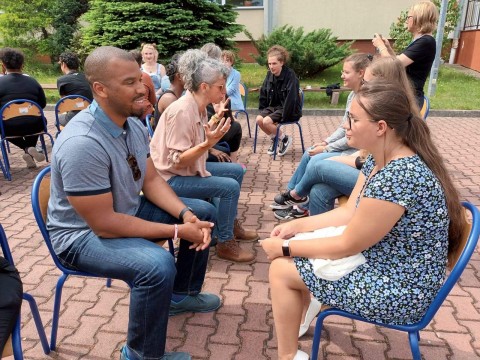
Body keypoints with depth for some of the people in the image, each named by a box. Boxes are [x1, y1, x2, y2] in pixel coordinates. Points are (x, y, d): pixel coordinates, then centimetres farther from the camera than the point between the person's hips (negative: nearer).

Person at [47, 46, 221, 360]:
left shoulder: (133, 124, -5)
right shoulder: (82, 143, -32)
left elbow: (151, 180, 2)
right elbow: (104, 224, -30)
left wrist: (185, 214, -15)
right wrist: (177, 230, -26)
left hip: (128, 210, 9)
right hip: (84, 234, -9)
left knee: (203, 213, 10)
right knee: (158, 265, -35)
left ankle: (183, 294, 28)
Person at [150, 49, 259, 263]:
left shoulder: (198, 106, 1)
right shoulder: (182, 111, -26)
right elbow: (177, 161, -27)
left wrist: (217, 118, 8)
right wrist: (208, 143, -37)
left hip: (188, 167, 10)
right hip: (171, 178, -10)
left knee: (236, 171, 12)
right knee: (230, 187, -21)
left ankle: (231, 224, 27)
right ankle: (225, 244, -3)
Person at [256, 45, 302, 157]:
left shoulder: (290, 75, -19)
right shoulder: (269, 74, 1)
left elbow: (291, 98, -24)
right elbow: (263, 93, 11)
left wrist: (283, 117, -24)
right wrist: (262, 110, 3)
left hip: (289, 110, -7)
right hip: (274, 106, 7)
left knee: (266, 121, -25)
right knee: (259, 119, -17)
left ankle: (285, 139, 0)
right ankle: (273, 139, 8)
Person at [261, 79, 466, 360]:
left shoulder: (398, 177, -32)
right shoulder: (378, 160, -2)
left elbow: (347, 246, -24)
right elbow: (348, 213, 6)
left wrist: (285, 248, -14)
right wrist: (295, 226, 0)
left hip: (399, 291, -9)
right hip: (379, 260, 9)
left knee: (281, 269, -5)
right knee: (295, 253, 12)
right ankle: (297, 322, 33)